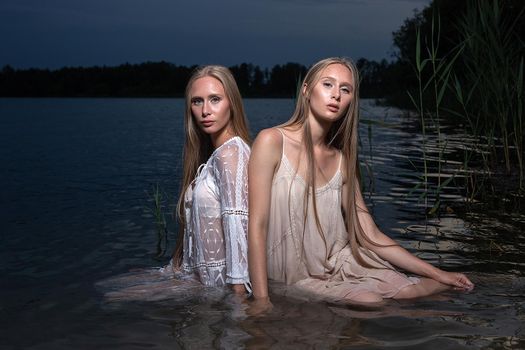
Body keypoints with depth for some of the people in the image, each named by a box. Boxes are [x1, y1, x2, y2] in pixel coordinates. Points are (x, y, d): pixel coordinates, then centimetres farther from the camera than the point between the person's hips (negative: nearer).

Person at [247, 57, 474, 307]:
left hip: (338, 265, 5)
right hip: (295, 280, -5)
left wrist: (437, 274, 3)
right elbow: (257, 225, -15)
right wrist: (261, 300, -22)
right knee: (370, 301, -26)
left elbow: (370, 236, 6)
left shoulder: (342, 160, 5)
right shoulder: (272, 141, -11)